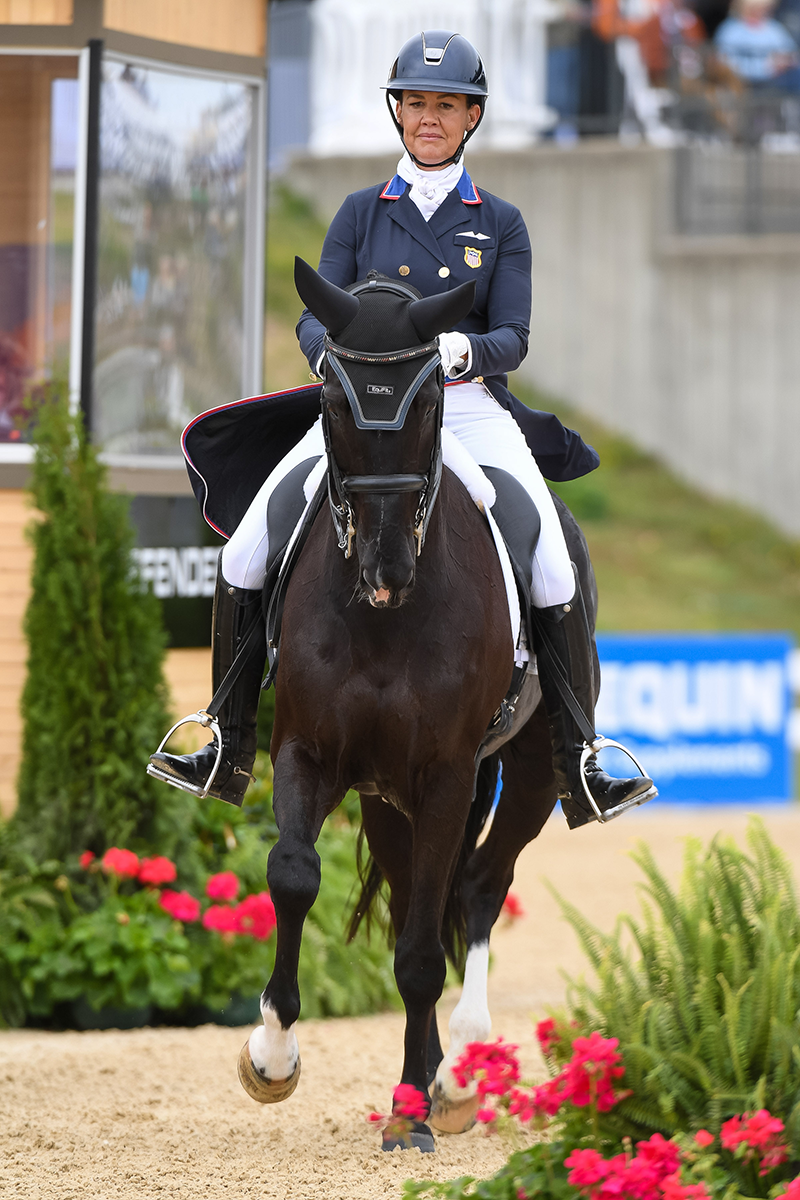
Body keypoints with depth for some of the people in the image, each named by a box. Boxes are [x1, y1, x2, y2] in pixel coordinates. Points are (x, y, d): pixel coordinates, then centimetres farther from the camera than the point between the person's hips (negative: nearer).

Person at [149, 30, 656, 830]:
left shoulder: (500, 225, 7)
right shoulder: (361, 215, 10)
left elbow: (513, 340, -1)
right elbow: (315, 320, 4)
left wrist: (464, 350, -23)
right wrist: (332, 354, -20)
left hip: (471, 412, -1)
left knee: (555, 578, -21)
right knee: (242, 562, -13)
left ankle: (577, 770, -13)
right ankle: (231, 750, 0)